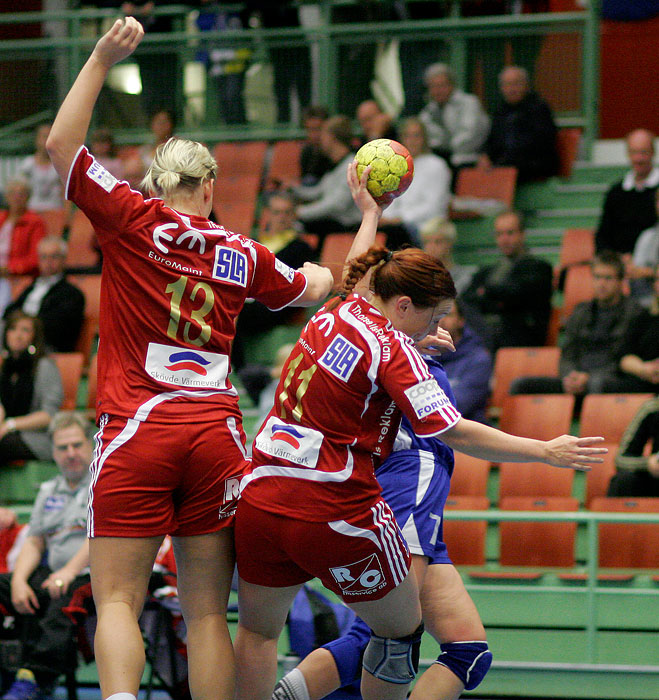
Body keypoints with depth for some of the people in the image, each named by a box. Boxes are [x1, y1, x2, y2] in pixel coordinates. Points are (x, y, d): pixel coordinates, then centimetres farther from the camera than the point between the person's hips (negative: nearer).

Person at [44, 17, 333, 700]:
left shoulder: (133, 220, 0)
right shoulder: (243, 256, 11)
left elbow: (61, 145, -2)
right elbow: (312, 286, 31)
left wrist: (101, 59, 0)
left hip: (136, 431, -3)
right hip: (216, 435, 3)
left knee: (117, 600, -5)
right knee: (207, 612, 4)